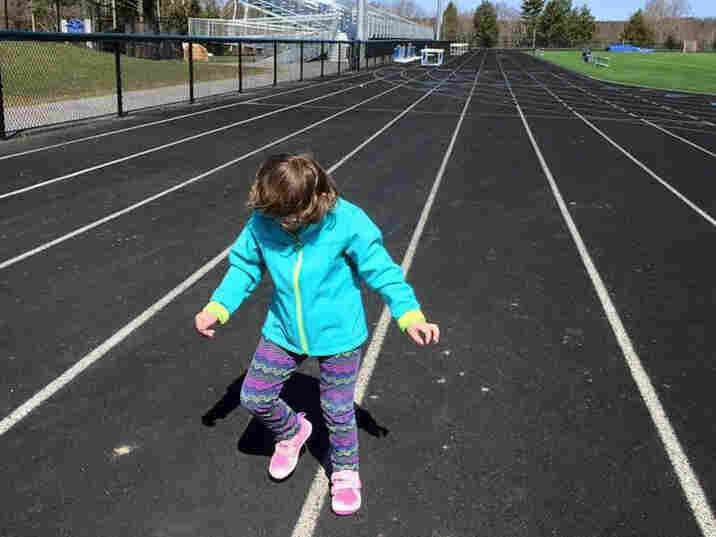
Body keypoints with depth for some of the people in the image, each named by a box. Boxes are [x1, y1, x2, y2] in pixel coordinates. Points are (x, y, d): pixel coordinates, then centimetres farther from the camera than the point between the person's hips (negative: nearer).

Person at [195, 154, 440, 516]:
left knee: (338, 411, 12)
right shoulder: (262, 222, -16)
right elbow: (244, 266, 0)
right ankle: (291, 432, 43)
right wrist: (217, 308, -12)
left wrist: (410, 315, -26)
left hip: (337, 336, -3)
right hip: (283, 333, 4)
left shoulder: (347, 222, -25)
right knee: (253, 397, 9)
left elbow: (381, 270, -16)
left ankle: (345, 472, 42)